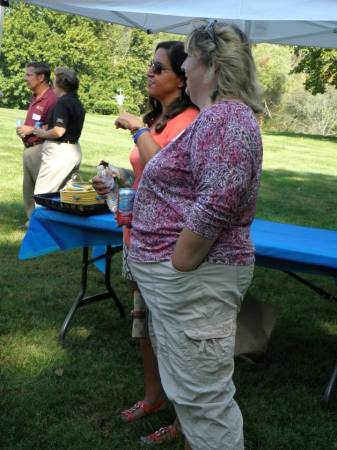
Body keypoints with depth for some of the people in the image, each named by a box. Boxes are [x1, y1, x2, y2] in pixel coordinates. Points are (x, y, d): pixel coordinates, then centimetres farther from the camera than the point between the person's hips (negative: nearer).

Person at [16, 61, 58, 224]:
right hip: (29, 148, 10)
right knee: (28, 188, 16)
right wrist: (23, 129, 7)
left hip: (40, 149, -10)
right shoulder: (35, 97, 13)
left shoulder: (51, 99, -17)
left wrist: (31, 130, -18)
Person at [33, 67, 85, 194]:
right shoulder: (77, 103, 13)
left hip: (59, 151, -10)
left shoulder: (62, 102, -15)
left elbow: (59, 131, -24)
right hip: (74, 150, 10)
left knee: (42, 193, -6)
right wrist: (47, 130, 18)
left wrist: (43, 133, -6)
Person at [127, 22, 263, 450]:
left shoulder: (225, 119, -18)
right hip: (176, 276, 11)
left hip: (193, 279, -11)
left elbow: (216, 205, -28)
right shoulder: (218, 115, 16)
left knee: (202, 396, 0)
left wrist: (177, 265, -19)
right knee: (187, 386, 22)